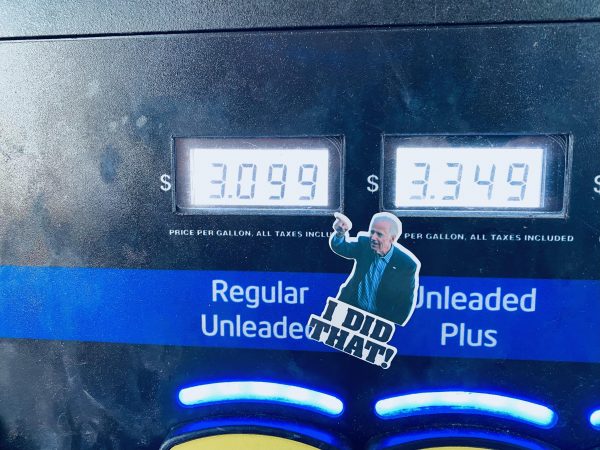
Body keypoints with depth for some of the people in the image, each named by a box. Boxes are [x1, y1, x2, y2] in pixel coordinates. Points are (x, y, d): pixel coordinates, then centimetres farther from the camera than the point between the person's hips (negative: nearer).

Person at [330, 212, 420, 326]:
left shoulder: (408, 264, -14)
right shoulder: (364, 242, -6)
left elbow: (406, 303, -6)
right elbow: (341, 247, -20)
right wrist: (340, 233, -40)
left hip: (381, 319, -2)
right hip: (350, 308, 2)